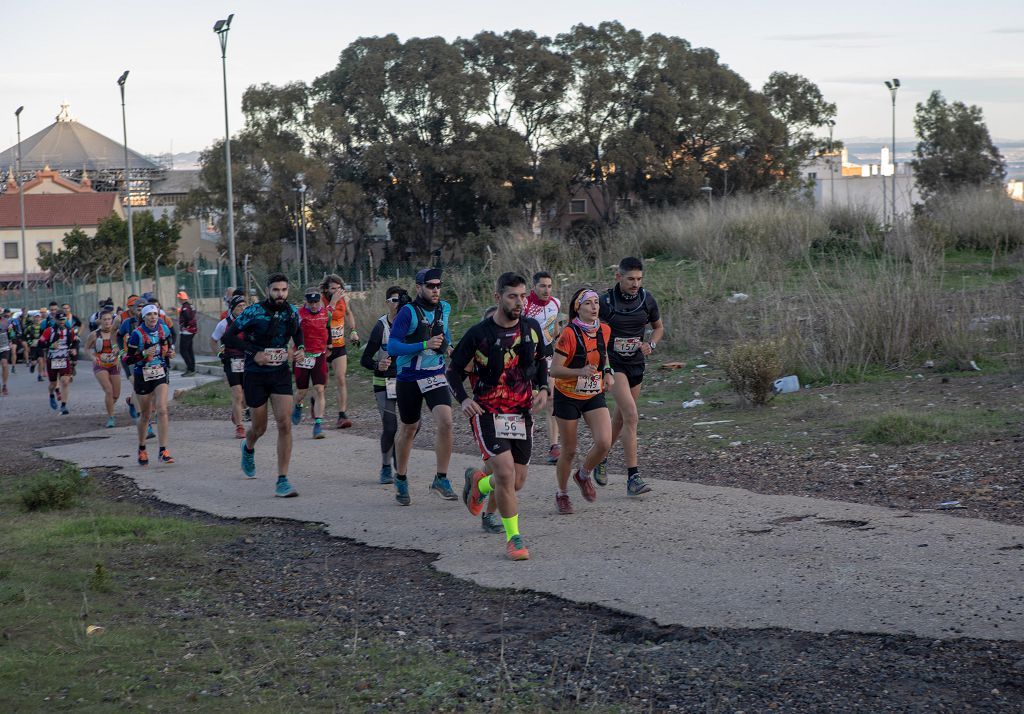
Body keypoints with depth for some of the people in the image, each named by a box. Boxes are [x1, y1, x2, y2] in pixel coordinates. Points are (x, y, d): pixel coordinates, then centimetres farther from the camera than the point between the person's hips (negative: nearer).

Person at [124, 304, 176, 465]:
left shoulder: (163, 328, -2)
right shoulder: (137, 334, -14)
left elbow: (170, 341, 21)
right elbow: (128, 359, -13)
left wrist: (170, 352, 2)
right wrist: (144, 354, -27)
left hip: (161, 374, 2)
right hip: (143, 376, -2)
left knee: (162, 410, -14)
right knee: (145, 415, 9)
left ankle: (163, 452, -14)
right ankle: (142, 450, 31)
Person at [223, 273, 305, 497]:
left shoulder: (292, 312, 0)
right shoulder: (254, 312, -13)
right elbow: (229, 337, -11)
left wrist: (300, 349, 3)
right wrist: (254, 352, -20)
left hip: (281, 373, 3)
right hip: (256, 375, -3)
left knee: (285, 424, -12)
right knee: (259, 427, 10)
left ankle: (282, 481, -9)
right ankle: (248, 448, 49)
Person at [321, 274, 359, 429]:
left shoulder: (344, 300, 0)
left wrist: (353, 330, 13)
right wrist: (333, 301, -37)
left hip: (339, 346, 3)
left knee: (341, 380, -9)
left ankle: (342, 415, -11)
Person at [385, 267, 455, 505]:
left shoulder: (444, 309, 5)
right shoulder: (408, 312, -12)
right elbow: (392, 347, -19)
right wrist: (425, 345, -25)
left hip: (436, 376, 3)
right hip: (408, 378, -3)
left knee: (445, 422, -19)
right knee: (408, 429, 11)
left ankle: (441, 479, -9)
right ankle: (401, 479, 32)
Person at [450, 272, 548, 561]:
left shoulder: (532, 328, 2)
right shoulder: (479, 334, -11)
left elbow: (540, 361, 19)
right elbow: (454, 370, -2)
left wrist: (543, 388, 1)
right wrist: (463, 399, -19)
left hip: (522, 413, 5)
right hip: (488, 414, -5)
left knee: (516, 482, 9)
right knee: (506, 473, -19)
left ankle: (479, 482, 43)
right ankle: (514, 539, -5)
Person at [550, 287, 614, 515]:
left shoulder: (604, 330, -2)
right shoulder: (569, 334, -20)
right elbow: (554, 370, -20)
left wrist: (608, 373, 2)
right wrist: (580, 372, -34)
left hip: (594, 396, 4)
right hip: (568, 397, -4)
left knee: (604, 443, -15)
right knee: (569, 451, 3)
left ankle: (584, 475, 15)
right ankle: (562, 494, 27)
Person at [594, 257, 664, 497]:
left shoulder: (647, 300, -2)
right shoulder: (606, 301, -13)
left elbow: (659, 327, 14)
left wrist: (650, 344, -6)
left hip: (636, 364, 5)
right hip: (612, 364, -5)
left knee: (621, 418, 16)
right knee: (631, 415, -18)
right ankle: (633, 477, -17)